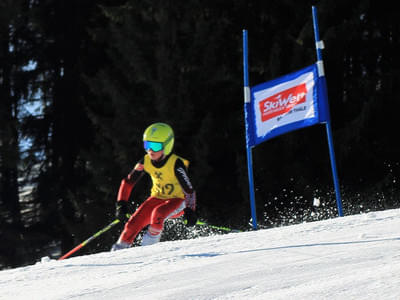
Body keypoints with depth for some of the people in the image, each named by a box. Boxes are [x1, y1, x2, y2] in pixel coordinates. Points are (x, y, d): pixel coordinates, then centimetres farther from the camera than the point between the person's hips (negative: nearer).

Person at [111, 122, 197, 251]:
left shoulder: (176, 164, -25)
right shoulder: (146, 162, -10)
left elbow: (189, 190, -22)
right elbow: (127, 182, 2)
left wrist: (190, 211, -32)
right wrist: (121, 205, -4)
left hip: (177, 201, -5)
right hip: (157, 197, 5)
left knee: (158, 213, -35)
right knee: (133, 223, -14)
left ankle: (148, 247, -18)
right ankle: (119, 249, 1)